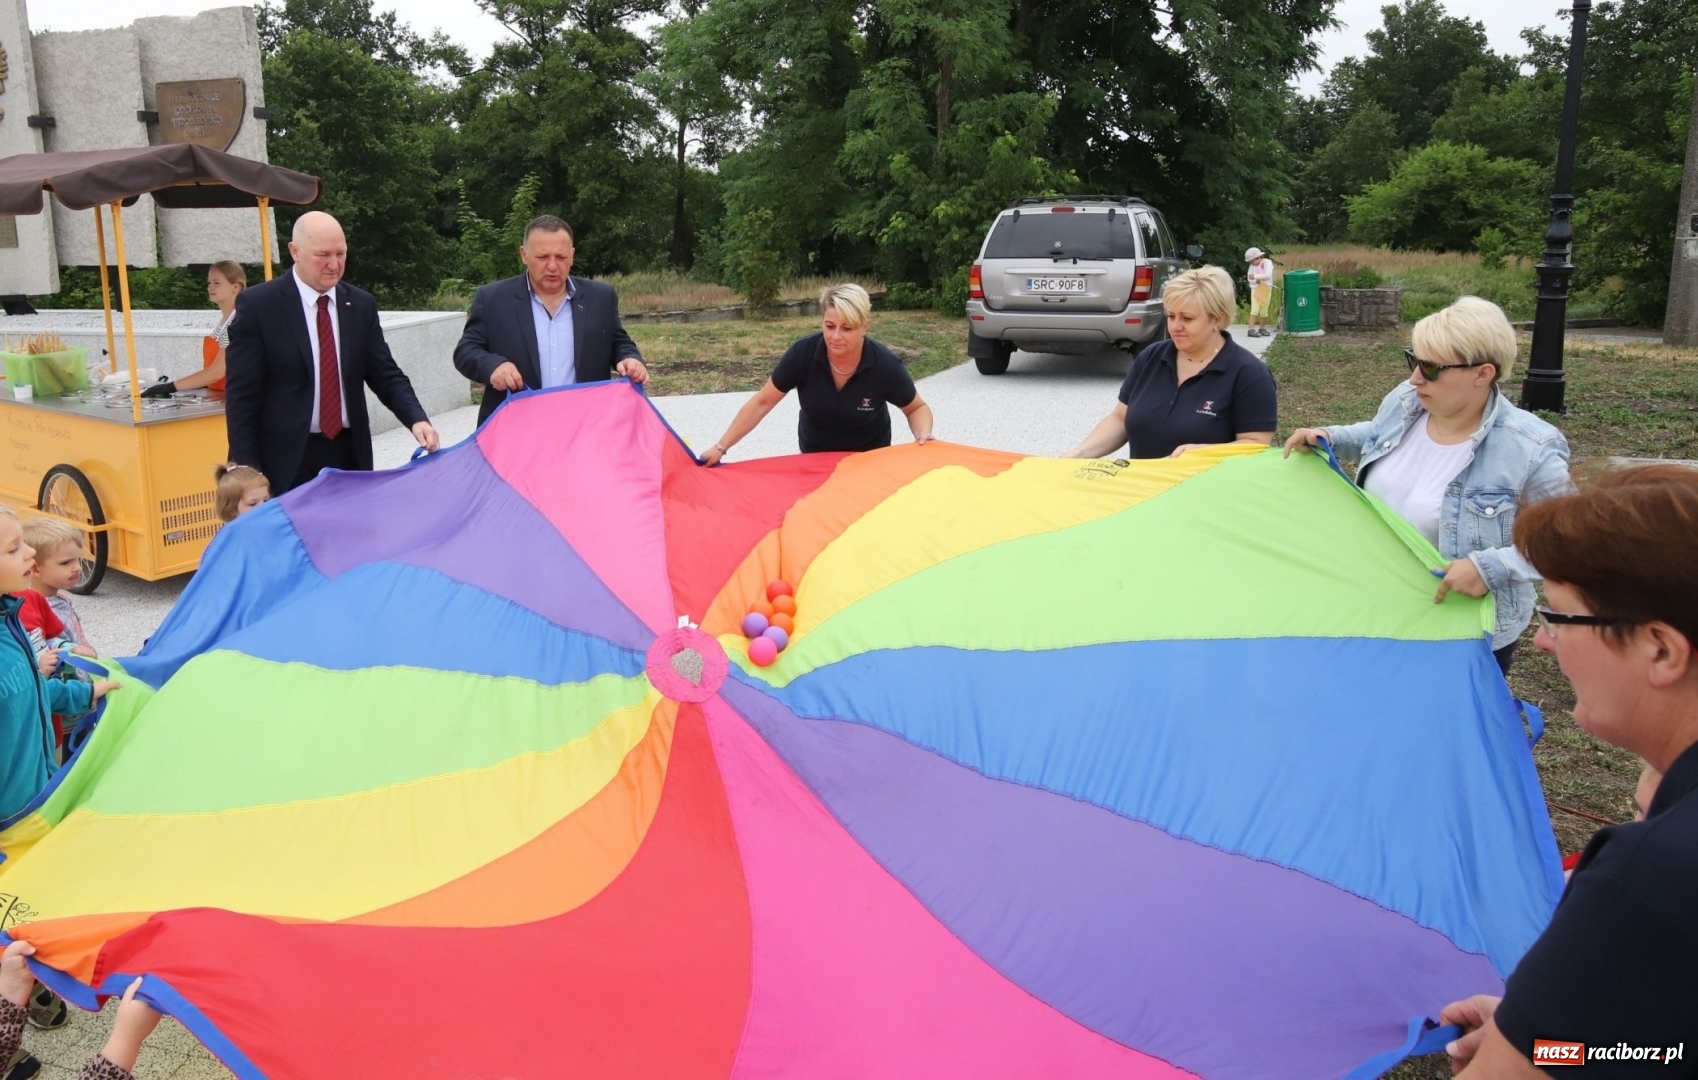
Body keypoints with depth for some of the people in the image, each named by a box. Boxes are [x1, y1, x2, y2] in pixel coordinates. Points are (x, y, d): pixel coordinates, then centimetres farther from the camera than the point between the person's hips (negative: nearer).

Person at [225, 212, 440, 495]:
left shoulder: (361, 304, 6)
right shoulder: (258, 305, -5)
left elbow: (386, 375, 7)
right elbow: (241, 395, -5)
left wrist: (417, 419, -12)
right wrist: (248, 472, -10)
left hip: (350, 454, 4)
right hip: (287, 459, -3)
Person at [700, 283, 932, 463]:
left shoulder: (885, 365, -28)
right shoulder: (803, 353, -26)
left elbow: (917, 408, -10)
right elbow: (762, 402, -17)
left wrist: (923, 435, -31)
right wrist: (721, 447, -19)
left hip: (869, 457, -1)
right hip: (815, 455, 1)